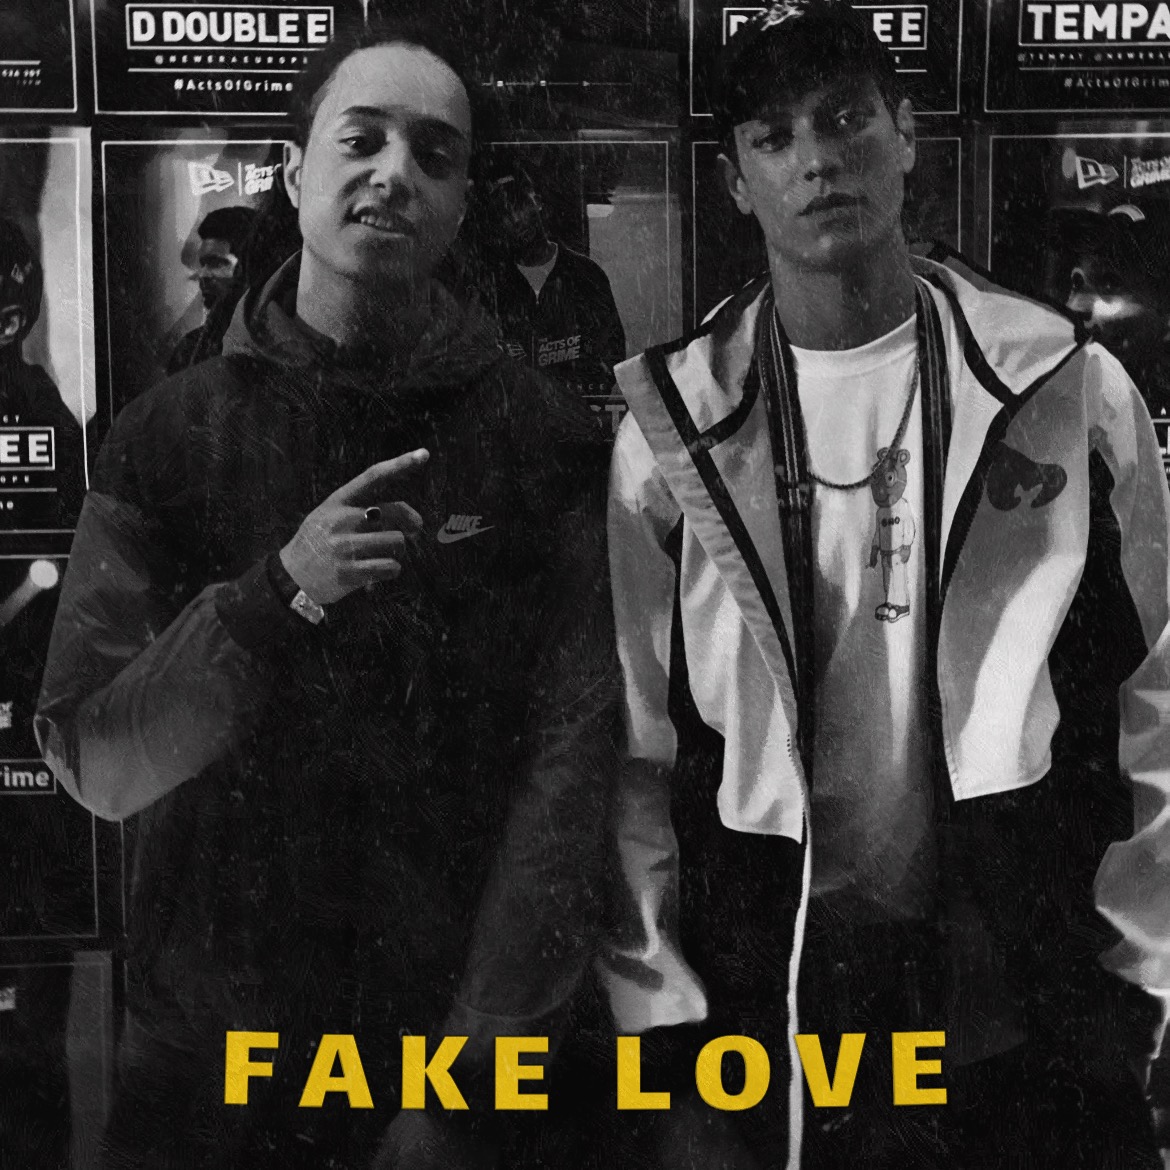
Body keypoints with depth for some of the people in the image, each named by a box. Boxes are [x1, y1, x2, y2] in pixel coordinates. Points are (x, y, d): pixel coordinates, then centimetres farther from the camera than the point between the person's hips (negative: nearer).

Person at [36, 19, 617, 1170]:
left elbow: (569, 759, -10)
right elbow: (95, 761, -5)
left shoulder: (539, 440, -4)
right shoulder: (167, 432, -2)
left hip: (450, 1039, -1)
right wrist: (269, 598, -21)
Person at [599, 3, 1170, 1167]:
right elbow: (635, 739, -1)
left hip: (1019, 979, 1)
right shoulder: (677, 425, -2)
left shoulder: (1069, 390, -2)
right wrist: (658, 1005, -3)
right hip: (756, 985, 0)